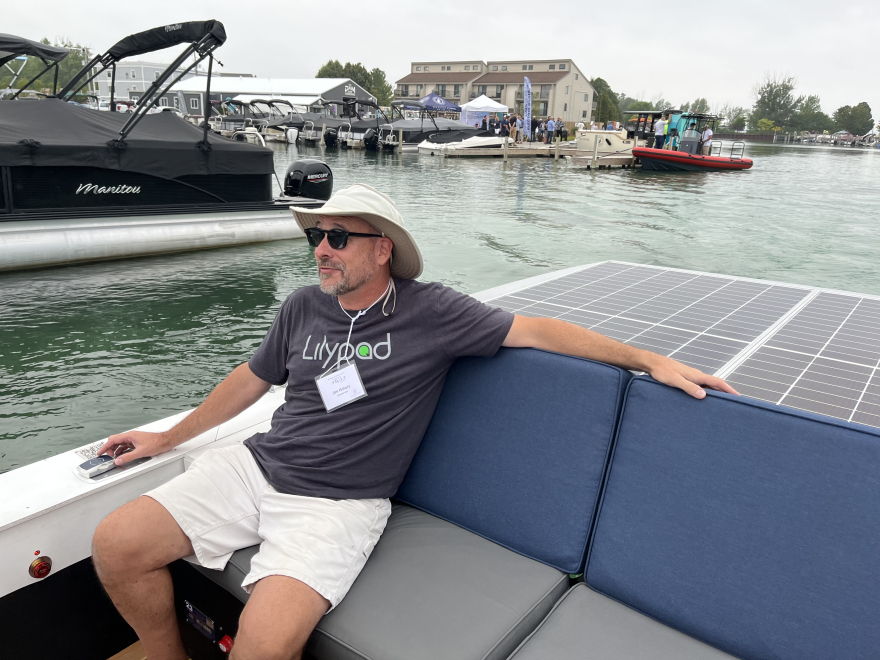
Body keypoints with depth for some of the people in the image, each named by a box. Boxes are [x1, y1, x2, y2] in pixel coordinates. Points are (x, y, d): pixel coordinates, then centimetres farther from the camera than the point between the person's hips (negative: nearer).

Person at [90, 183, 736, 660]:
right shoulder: (303, 307, 7)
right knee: (116, 545, -7)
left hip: (338, 500, -5)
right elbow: (251, 377, 19)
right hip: (259, 464, 6)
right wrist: (169, 437, 26)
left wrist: (650, 360, -9)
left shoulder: (430, 312, -7)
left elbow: (536, 329, -7)